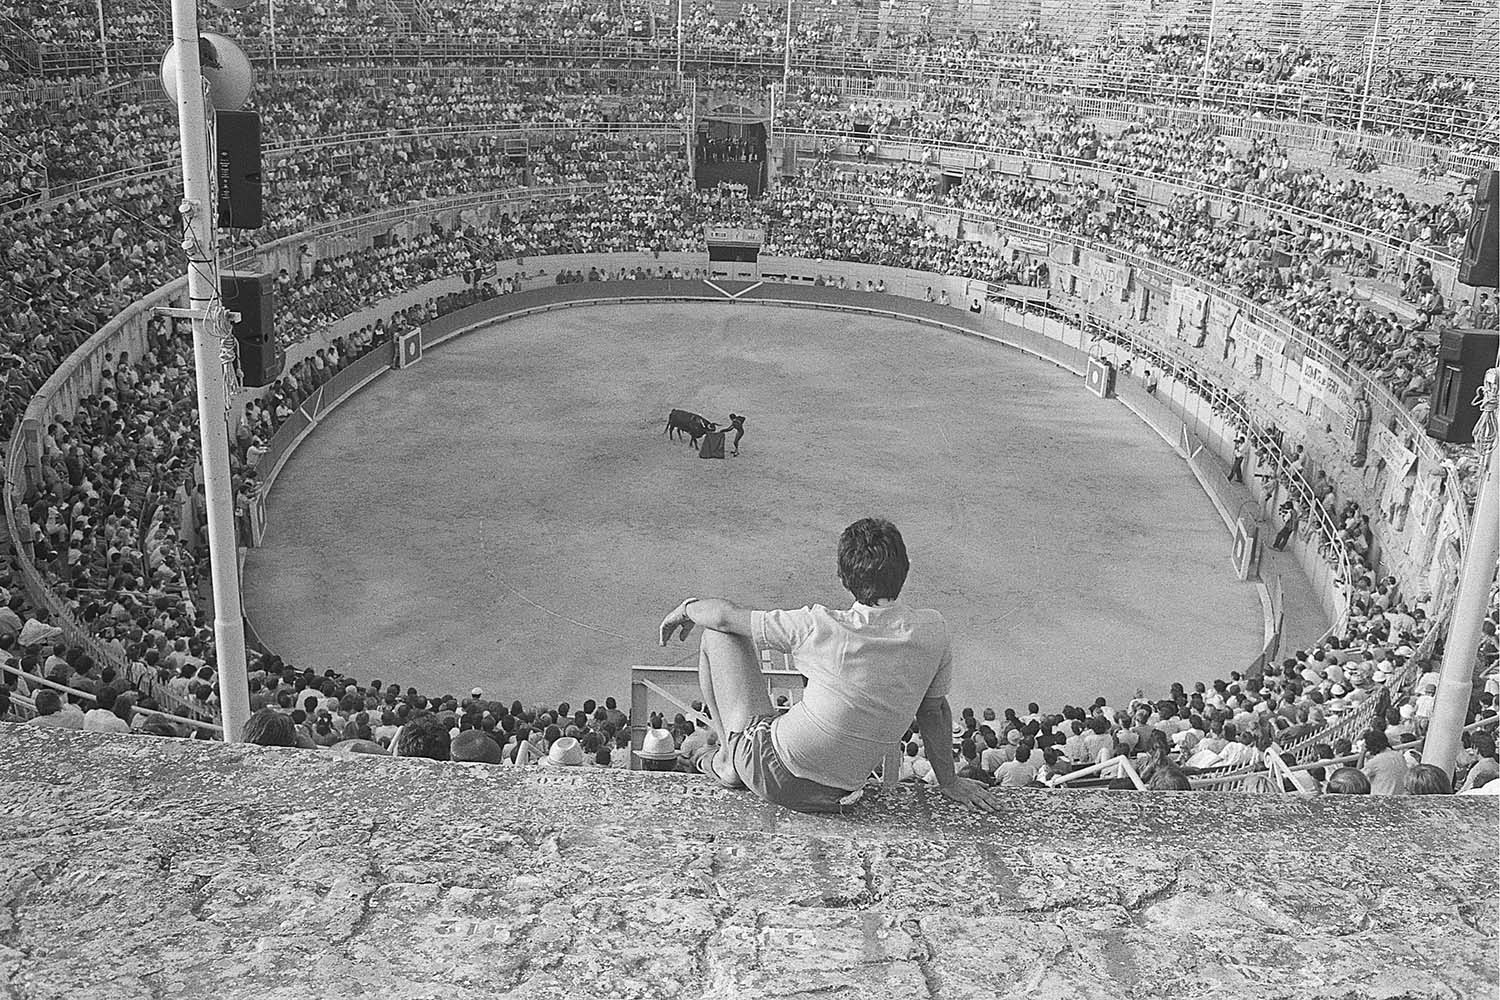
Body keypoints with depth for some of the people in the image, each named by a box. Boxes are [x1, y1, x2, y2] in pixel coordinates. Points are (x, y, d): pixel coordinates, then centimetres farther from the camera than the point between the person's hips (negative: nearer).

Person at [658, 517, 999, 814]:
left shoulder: (821, 627, -23)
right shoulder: (933, 630, -13)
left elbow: (726, 616, -9)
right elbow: (935, 707, 3)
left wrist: (687, 608, 13)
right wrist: (949, 781, 18)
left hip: (773, 778, -5)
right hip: (836, 791, 5)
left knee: (717, 636, 6)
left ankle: (729, 760, 16)